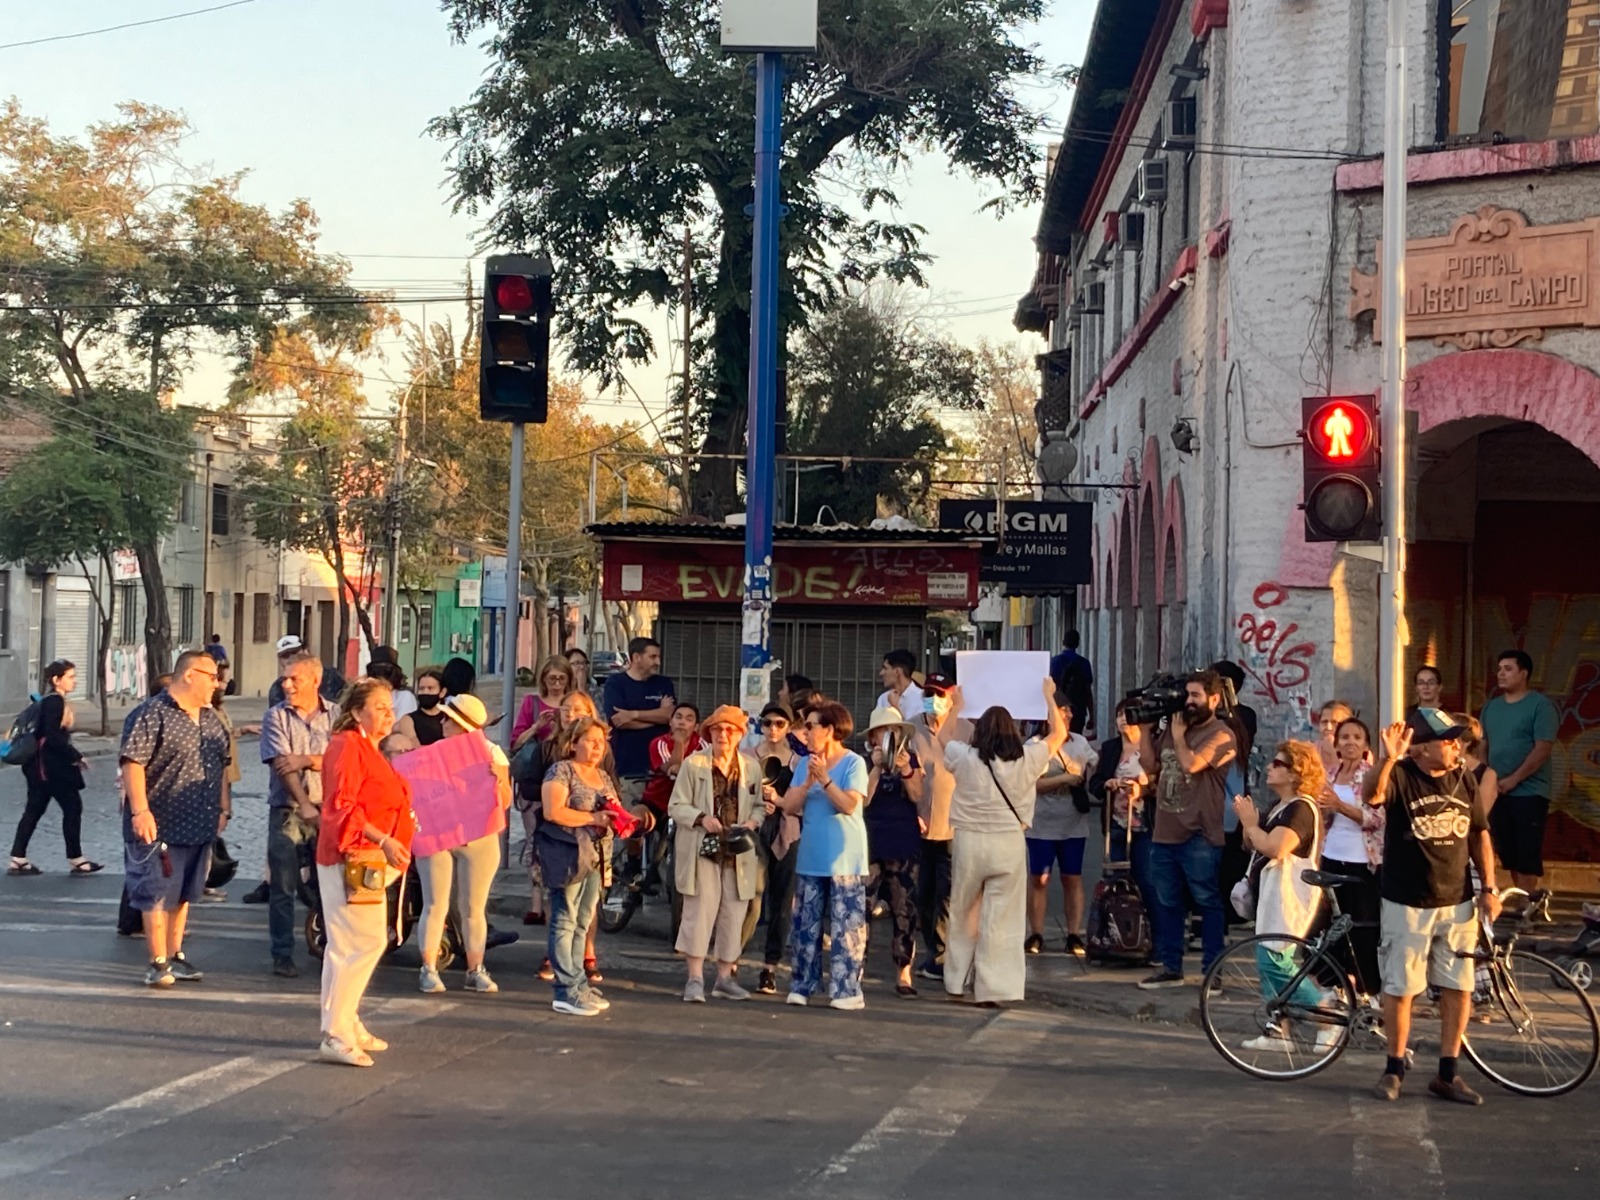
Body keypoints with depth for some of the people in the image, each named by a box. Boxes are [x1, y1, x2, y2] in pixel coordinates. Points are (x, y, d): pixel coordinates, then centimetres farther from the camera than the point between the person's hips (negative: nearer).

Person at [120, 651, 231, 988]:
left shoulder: (211, 719, 15)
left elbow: (223, 765, 24)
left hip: (201, 827, 8)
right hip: (162, 826, -8)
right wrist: (140, 811, -24)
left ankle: (175, 956, 23)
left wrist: (224, 808, 19)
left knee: (183, 895, 14)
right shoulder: (152, 715, -11)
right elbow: (132, 763, -18)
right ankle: (159, 963, 2)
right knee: (159, 896, -4)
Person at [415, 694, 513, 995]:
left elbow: (505, 802, 0)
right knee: (435, 906, -2)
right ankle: (428, 970, 1)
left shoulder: (491, 753, 2)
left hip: (478, 839, 0)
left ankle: (475, 971, 11)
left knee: (473, 908, 5)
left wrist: (498, 780, -19)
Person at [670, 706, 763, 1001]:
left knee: (733, 914, 5)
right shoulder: (693, 764, 0)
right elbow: (676, 806, 0)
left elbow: (759, 806, 15)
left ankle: (725, 978, 16)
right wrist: (701, 818, -17)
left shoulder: (751, 767, 9)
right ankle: (695, 979, -1)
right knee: (700, 911, -7)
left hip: (738, 853, 3)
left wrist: (752, 822, -7)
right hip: (702, 850, -3)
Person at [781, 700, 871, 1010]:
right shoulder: (806, 764, 9)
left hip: (845, 861, -5)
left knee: (845, 927, -6)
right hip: (810, 859, 6)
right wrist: (808, 781, -12)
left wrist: (824, 779, -20)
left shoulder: (854, 763, -6)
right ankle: (802, 987, 15)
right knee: (805, 925, 8)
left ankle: (846, 990, -3)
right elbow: (789, 806, 3)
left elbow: (849, 805, -16)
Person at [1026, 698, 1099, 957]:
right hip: (1042, 825, -3)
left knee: (1072, 878, 6)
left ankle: (1074, 935, 9)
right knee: (1039, 879, 3)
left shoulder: (1080, 742, 8)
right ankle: (1036, 935, 10)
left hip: (1074, 824, 3)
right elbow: (1029, 783, -13)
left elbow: (1097, 768, 8)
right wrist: (1063, 779, -15)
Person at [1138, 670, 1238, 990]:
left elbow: (1191, 763, -22)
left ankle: (1212, 969, 5)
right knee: (1165, 903, 13)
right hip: (1164, 832, 8)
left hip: (1199, 835, -7)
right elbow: (1150, 766, 16)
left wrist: (1178, 734, -6)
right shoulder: (1172, 728, 15)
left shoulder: (1221, 735, -8)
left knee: (1208, 903, 0)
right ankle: (1169, 967, 21)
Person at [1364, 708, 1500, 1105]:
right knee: (1400, 988, 3)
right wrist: (1388, 759, -51)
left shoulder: (1463, 781, 4)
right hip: (1407, 904, -5)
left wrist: (1488, 888, 6)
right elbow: (1370, 795, -34)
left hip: (1457, 902, 5)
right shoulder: (1400, 776, -12)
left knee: (1459, 987, 6)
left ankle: (1447, 1073, 18)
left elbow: (1479, 835, 12)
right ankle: (1394, 1068, 18)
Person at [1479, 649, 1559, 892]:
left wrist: (1514, 779, -16)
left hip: (1528, 793, -6)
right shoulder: (1491, 707, 13)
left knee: (1527, 857, -7)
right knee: (1509, 855, 9)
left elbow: (1543, 749, -14)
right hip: (1497, 793, 6)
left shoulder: (1540, 705, -7)